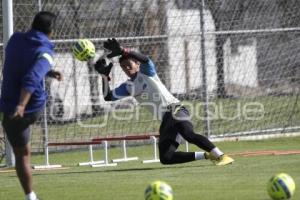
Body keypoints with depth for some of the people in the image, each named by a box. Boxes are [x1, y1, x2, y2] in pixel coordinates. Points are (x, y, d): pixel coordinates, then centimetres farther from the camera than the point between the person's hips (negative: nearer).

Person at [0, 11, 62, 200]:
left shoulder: (16, 40, -2)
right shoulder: (45, 53, -15)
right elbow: (32, 79, -29)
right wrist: (22, 105, -38)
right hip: (35, 108, -2)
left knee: (22, 154, 8)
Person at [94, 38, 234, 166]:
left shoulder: (146, 71, 5)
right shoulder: (128, 87, 21)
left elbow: (144, 59, -17)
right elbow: (108, 97, 19)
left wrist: (122, 51, -25)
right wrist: (105, 76, 8)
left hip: (174, 110, -7)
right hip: (165, 120, 7)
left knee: (188, 134, -35)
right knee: (165, 158, -5)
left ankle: (220, 156, -39)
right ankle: (207, 155, 2)